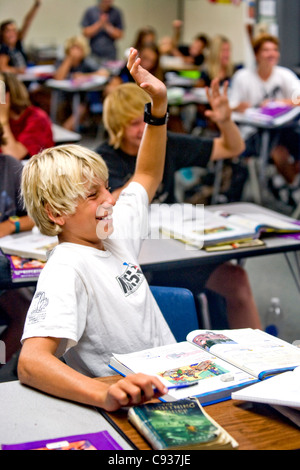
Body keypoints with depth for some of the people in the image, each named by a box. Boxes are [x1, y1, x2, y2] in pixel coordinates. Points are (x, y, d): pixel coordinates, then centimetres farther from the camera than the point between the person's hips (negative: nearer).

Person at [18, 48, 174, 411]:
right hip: (127, 410, -8)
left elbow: (147, 176, 25)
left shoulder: (114, 236, 7)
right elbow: (30, 362, -31)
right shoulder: (67, 270, -18)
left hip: (173, 387, 8)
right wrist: (105, 395, -47)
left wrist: (159, 105, 15)